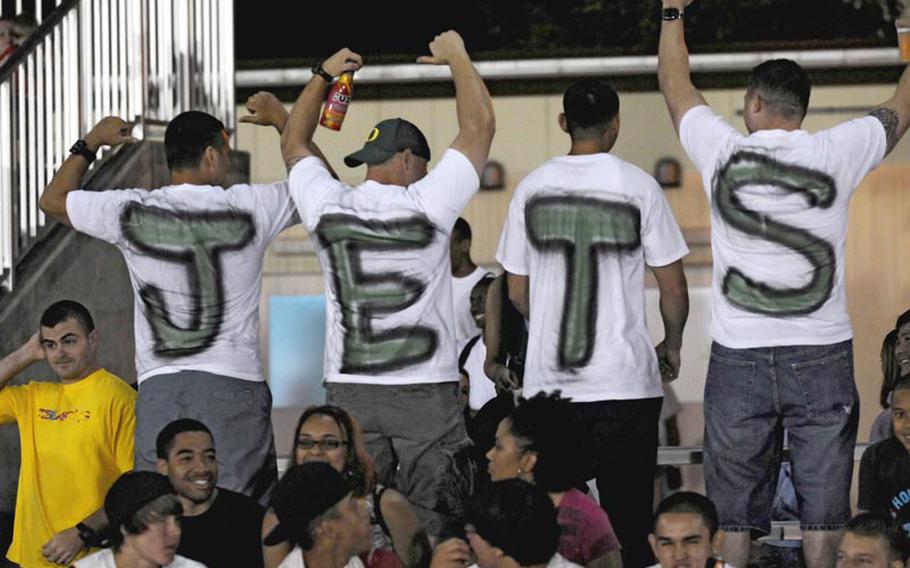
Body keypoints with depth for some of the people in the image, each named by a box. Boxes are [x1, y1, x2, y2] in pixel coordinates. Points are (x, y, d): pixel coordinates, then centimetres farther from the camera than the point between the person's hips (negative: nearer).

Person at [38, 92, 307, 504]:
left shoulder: (131, 212, 1)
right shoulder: (248, 208, -2)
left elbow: (53, 199, 19)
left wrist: (91, 142, 32)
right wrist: (280, 119, 26)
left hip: (160, 390, 1)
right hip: (234, 386, -1)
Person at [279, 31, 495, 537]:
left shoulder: (328, 208, 2)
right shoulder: (426, 206, -6)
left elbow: (294, 146, 22)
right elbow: (479, 126, 2)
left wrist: (323, 76, 28)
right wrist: (457, 58, 13)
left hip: (348, 389, 3)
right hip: (426, 389, -3)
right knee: (435, 523, -1)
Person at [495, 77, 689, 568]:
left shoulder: (532, 188, 4)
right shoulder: (637, 187, -4)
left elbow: (516, 291, 11)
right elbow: (673, 287, -1)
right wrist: (672, 345, 17)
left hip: (547, 379, 3)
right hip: (624, 380, -2)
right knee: (628, 513, 0)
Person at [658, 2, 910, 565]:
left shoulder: (724, 152, -2)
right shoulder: (835, 154, -4)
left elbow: (676, 86, 16)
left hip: (738, 358, 1)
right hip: (823, 355, -1)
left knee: (734, 508, 7)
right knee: (822, 503, 3)